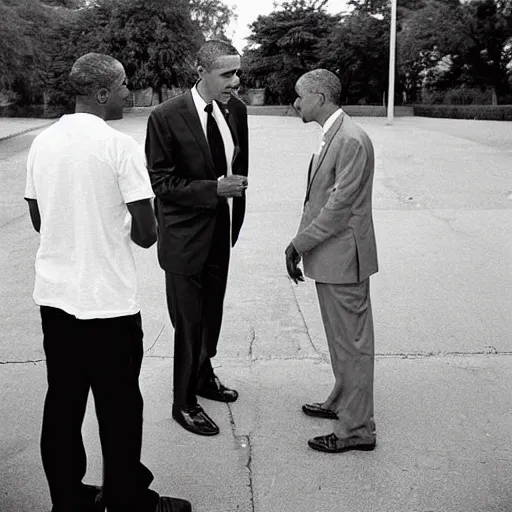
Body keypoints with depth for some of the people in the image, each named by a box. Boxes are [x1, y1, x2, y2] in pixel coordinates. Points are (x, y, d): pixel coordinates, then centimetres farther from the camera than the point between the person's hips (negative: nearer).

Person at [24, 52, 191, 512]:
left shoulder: (43, 142, 4)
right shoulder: (119, 146, -14)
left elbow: (39, 220, 14)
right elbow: (146, 234, -14)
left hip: (55, 296, 6)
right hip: (107, 301, -6)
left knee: (62, 406, 15)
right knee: (119, 410, 8)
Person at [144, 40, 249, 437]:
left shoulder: (236, 110, 0)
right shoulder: (166, 117, -17)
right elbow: (160, 181, -15)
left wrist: (235, 220, 12)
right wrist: (214, 189, -23)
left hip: (221, 233, 6)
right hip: (185, 236, -6)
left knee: (212, 312, 21)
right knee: (189, 321, 3)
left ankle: (203, 375, 44)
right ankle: (184, 402, 21)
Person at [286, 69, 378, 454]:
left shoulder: (352, 140, -19)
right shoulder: (333, 136, 12)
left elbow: (339, 206, -21)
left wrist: (299, 244, -15)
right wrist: (301, 244, 9)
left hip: (343, 257, -10)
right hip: (331, 256, 10)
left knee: (352, 342, 1)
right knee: (341, 338, 22)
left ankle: (357, 428, 14)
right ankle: (342, 402, 39)